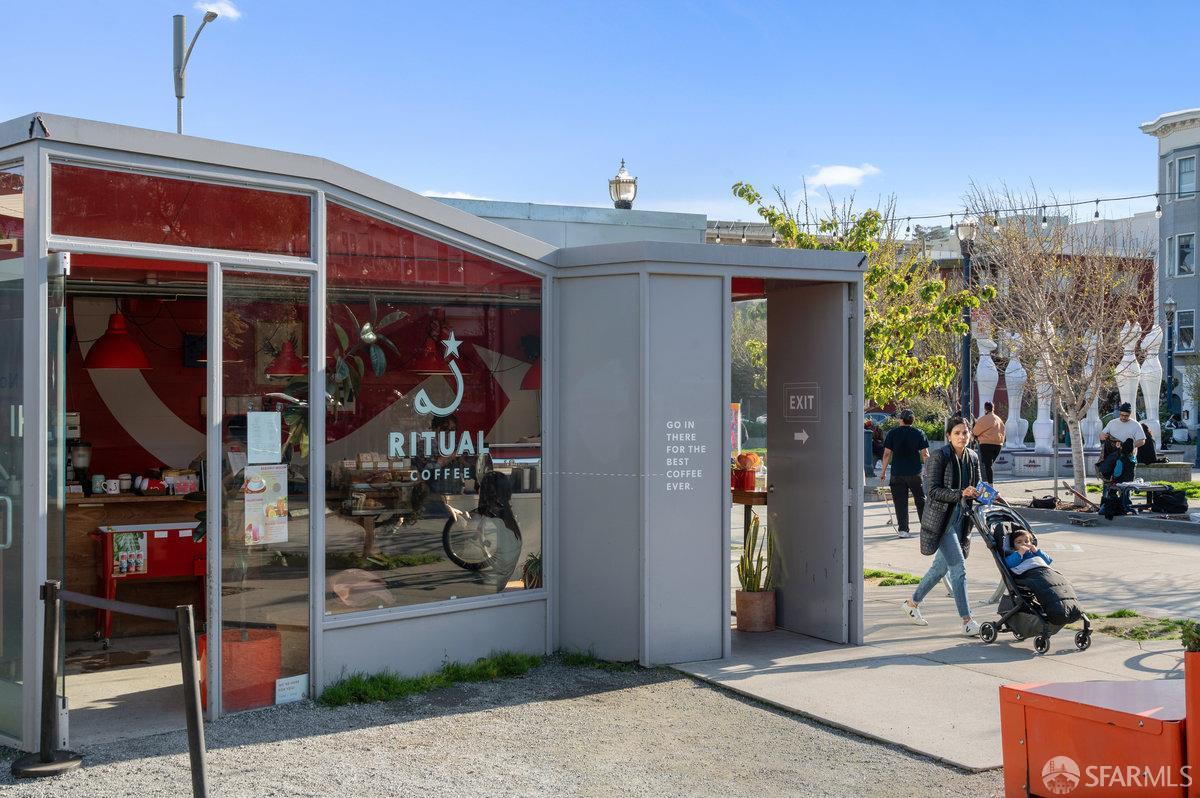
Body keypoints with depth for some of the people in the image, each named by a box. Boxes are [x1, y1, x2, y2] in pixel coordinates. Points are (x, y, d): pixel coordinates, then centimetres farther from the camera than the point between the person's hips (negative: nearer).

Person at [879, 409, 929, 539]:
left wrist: (883, 471, 5)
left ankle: (903, 529, -3)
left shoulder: (892, 434, 0)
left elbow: (887, 454, -2)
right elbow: (925, 454, 0)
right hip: (915, 473, 1)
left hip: (897, 473, -1)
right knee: (921, 500, 13)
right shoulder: (919, 433, 1)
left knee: (900, 502, 2)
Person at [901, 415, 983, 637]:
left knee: (941, 566, 16)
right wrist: (960, 494, -27)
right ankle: (967, 620, -7)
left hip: (961, 517, 7)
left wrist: (978, 494, -4)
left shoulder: (972, 457, 7)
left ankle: (912, 602, 33)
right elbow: (933, 490, -16)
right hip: (941, 517, -7)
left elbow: (975, 487, 19)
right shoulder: (939, 457, -13)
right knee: (958, 567, -10)